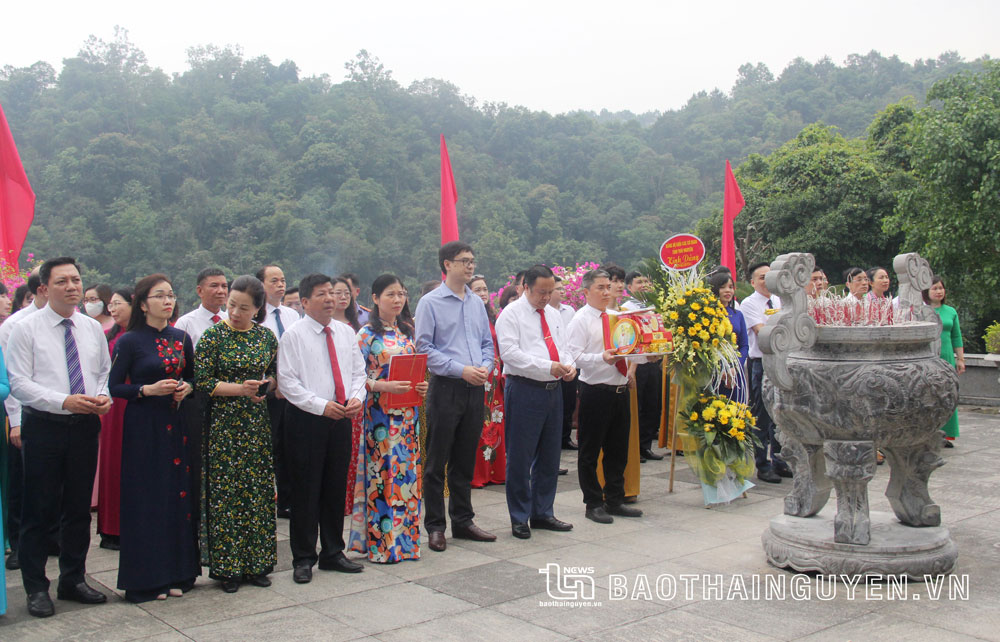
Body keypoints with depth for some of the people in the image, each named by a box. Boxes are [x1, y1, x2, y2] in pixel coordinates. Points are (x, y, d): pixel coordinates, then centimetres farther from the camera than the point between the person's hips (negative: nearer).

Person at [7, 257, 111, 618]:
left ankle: (73, 580, 26)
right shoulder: (27, 329, -4)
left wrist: (103, 397, -6)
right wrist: (65, 401, -20)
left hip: (85, 426, 4)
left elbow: (105, 372, 16)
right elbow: (19, 382, -10)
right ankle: (36, 588, 14)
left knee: (79, 507, 12)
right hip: (44, 427, -4)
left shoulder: (92, 329, 10)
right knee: (40, 510, 1)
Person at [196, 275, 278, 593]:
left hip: (258, 423, 3)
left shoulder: (266, 337, 7)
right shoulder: (214, 335, -4)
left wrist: (267, 384, -4)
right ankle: (227, 566, 10)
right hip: (223, 424, -3)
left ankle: (256, 563, 16)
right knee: (225, 493, -2)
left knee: (259, 492, 5)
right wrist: (240, 389, -17)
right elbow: (202, 381, -8)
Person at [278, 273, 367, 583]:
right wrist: (322, 406, -18)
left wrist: (357, 397, -7)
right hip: (307, 419, -5)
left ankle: (333, 553, 24)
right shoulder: (293, 335, -6)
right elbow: (287, 381, -10)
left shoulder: (346, 332, 10)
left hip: (341, 418, 5)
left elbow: (358, 371, 13)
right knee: (306, 490, 1)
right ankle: (303, 559, 13)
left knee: (337, 488, 12)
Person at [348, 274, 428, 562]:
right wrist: (385, 386, -21)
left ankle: (405, 537, 17)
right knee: (382, 472, -4)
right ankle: (381, 543, 4)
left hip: (408, 412, 6)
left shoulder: (408, 332, 13)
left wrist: (422, 385, 0)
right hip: (380, 413, -5)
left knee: (408, 471, 7)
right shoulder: (367, 334, -4)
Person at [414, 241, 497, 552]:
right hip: (446, 388, -5)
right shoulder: (431, 302, -5)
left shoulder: (477, 302, 13)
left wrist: (485, 366, -3)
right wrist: (461, 369, -17)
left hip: (475, 388, 6)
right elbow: (425, 348, -10)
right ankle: (435, 526, 10)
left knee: (465, 460, 14)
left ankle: (463, 521, 24)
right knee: (437, 462, 1)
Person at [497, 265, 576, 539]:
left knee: (549, 455, 13)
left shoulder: (553, 315, 17)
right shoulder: (511, 315, -6)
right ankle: (519, 519, 10)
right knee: (520, 457, -2)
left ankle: (542, 513, 24)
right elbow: (510, 353, -17)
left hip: (553, 389, 7)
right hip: (524, 390, -7)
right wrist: (548, 367, -23)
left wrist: (569, 365, -5)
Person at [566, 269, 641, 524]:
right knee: (590, 451, 3)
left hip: (620, 390, 7)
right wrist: (602, 358, -30)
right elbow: (575, 355, -16)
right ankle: (593, 504, 14)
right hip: (595, 392, -6)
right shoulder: (581, 319, -6)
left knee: (618, 450, 14)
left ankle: (614, 500, 26)